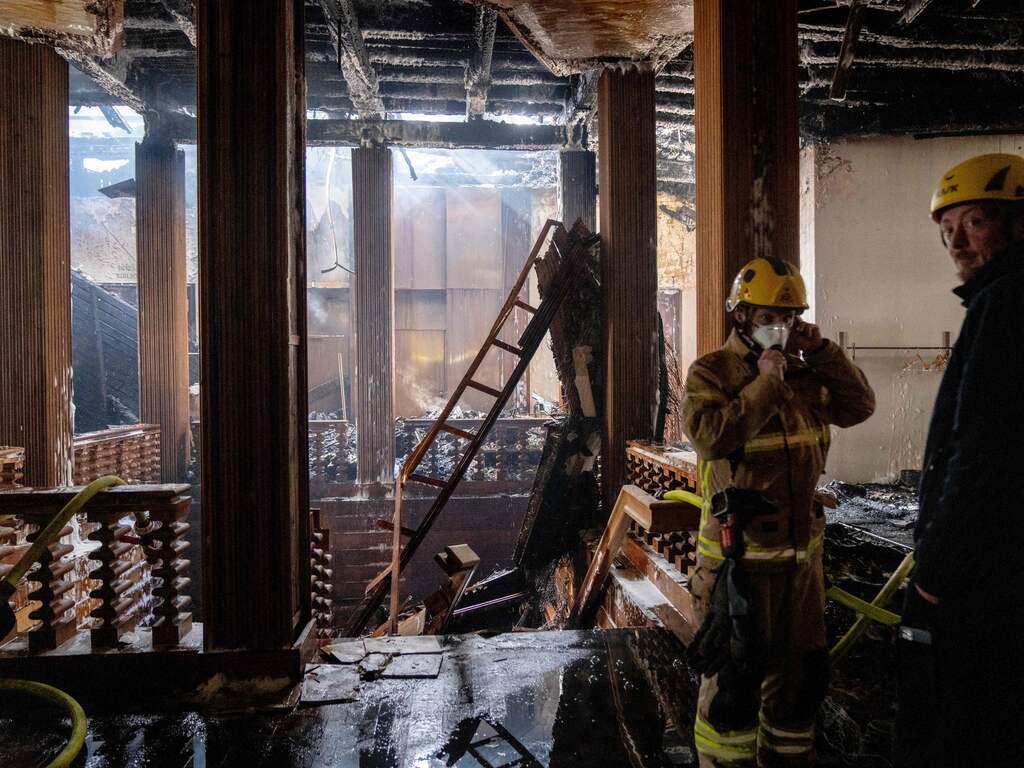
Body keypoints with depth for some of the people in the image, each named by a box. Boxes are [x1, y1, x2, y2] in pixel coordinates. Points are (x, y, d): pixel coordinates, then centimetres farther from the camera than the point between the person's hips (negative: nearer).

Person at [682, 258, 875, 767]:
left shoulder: (804, 370, 9)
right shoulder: (710, 372, -9)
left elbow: (859, 407, 5)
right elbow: (710, 436, -24)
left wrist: (822, 353, -4)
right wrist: (765, 383, -20)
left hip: (802, 548, 6)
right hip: (739, 551, -6)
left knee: (801, 667, 20)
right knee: (734, 670, 6)